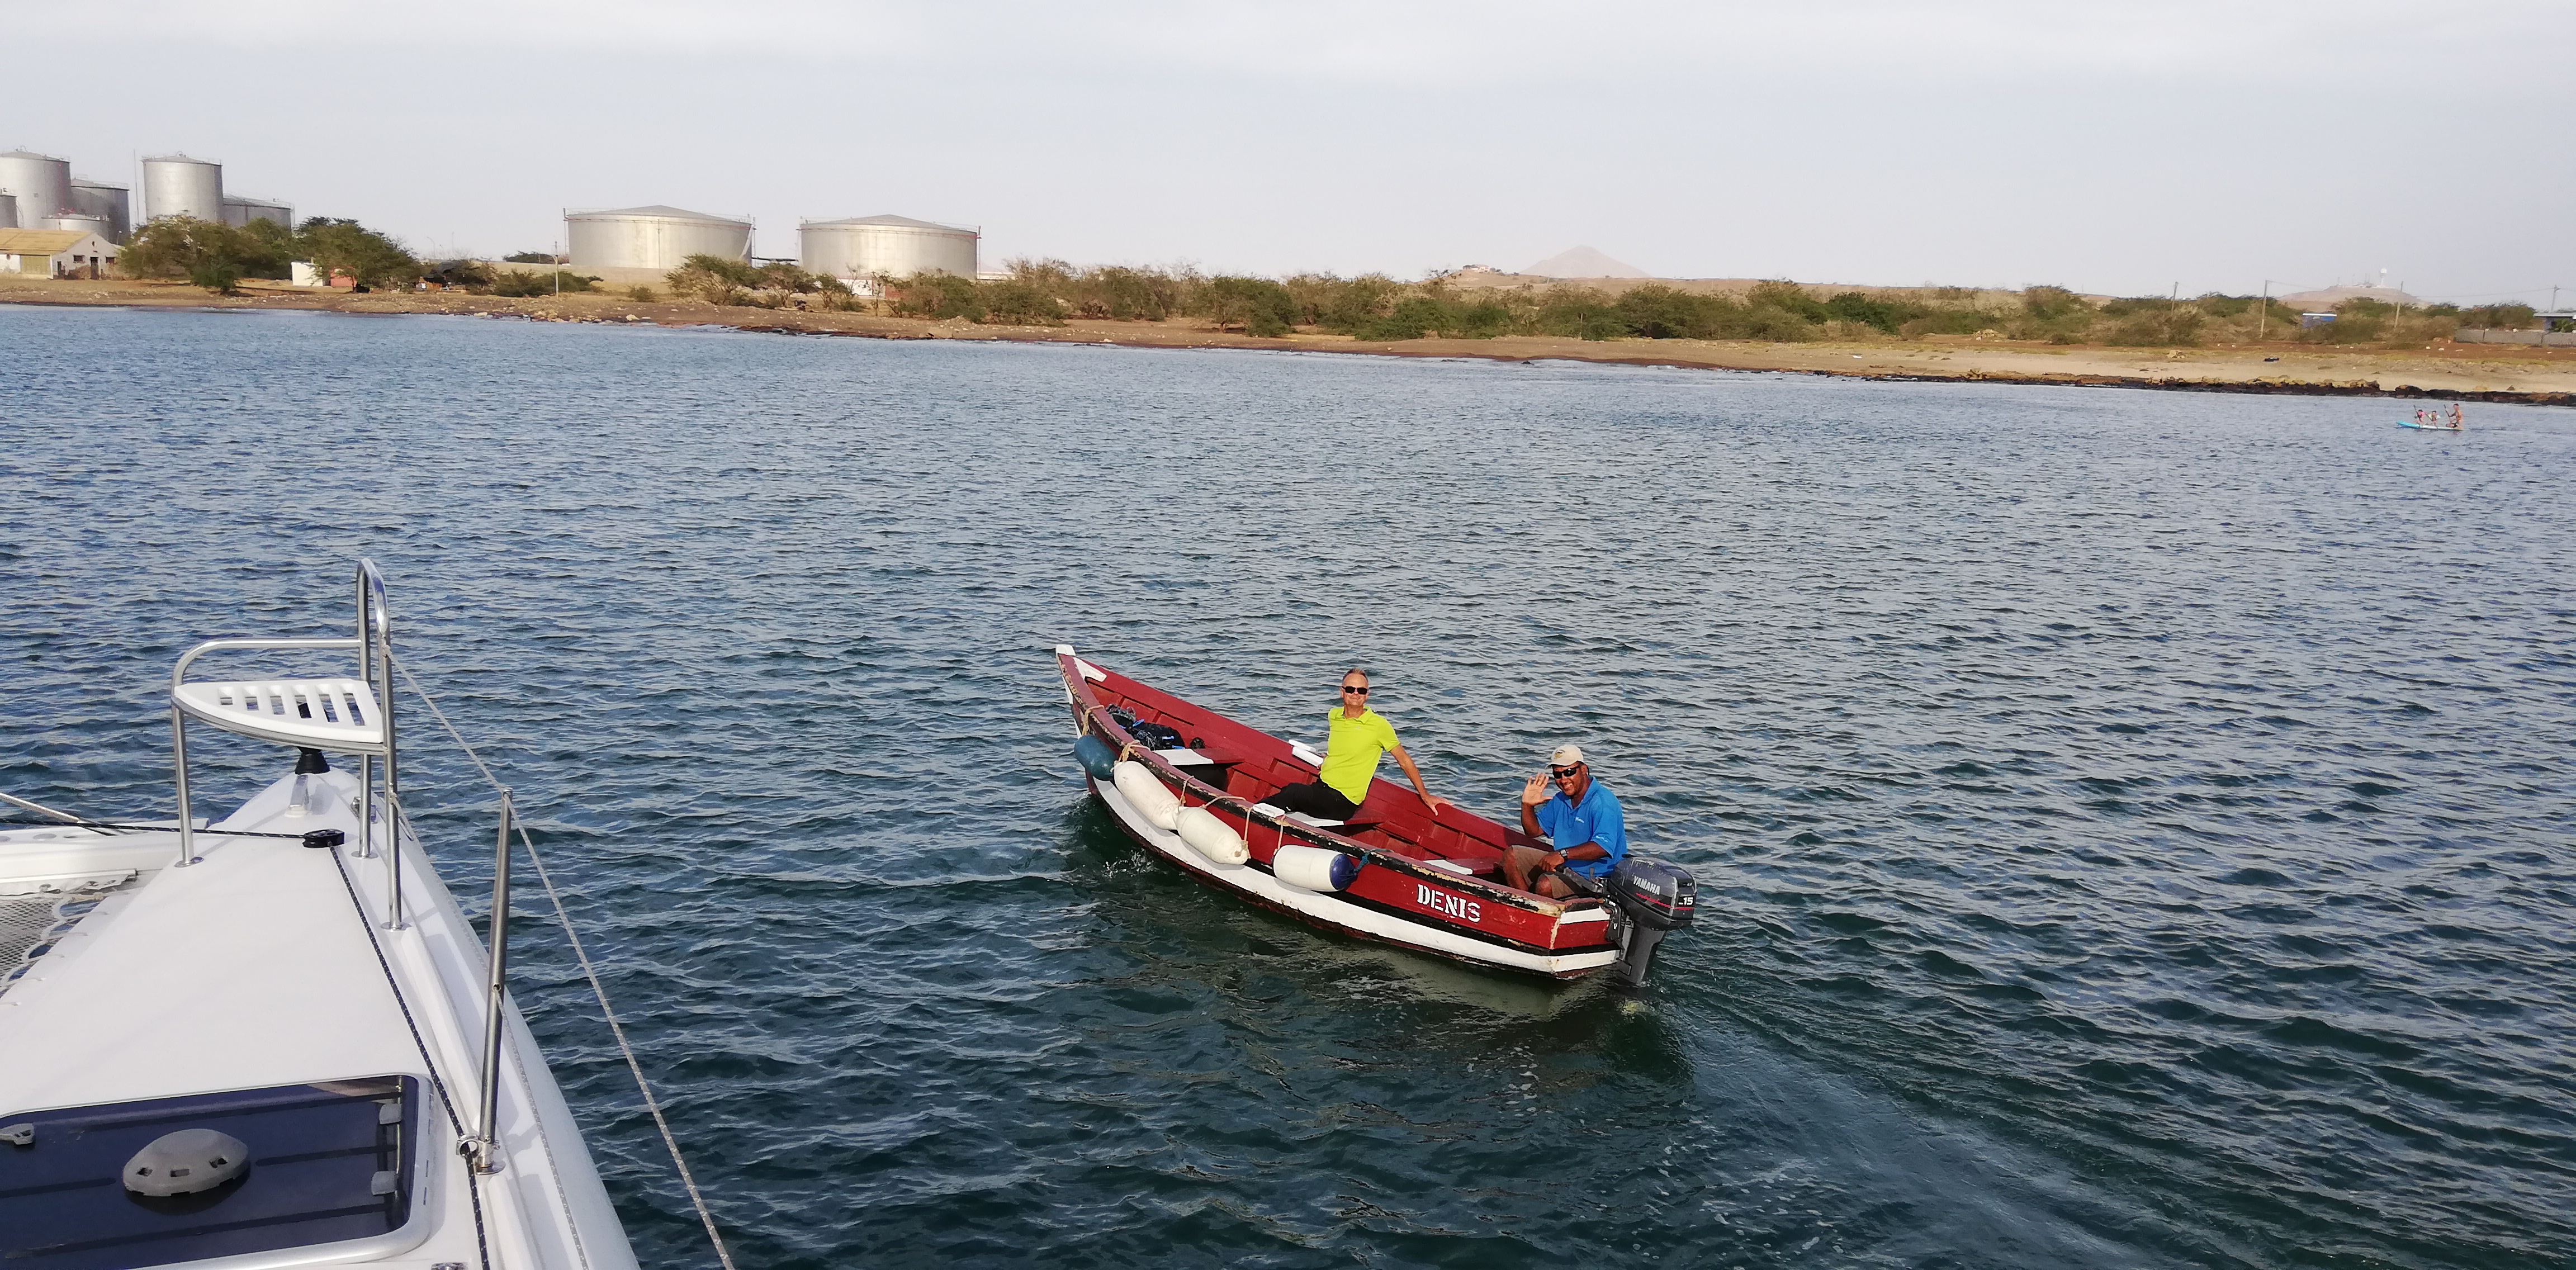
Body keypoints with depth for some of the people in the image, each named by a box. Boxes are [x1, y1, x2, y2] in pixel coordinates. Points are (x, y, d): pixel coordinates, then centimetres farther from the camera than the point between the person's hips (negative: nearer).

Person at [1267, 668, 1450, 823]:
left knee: (1293, 793, -25)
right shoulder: (1333, 717, 8)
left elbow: (1404, 760, 1)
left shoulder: (1379, 725, -8)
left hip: (1342, 803, -6)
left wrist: (1425, 796, 2)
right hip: (1321, 787, 6)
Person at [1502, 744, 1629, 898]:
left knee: (1545, 884, -33)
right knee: (1511, 855, 6)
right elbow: (1535, 831, 17)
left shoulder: (1603, 802, -20)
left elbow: (1603, 847, -34)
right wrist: (1527, 805, -2)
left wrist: (1563, 854, -40)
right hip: (1564, 865, 9)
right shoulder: (1560, 800, 8)